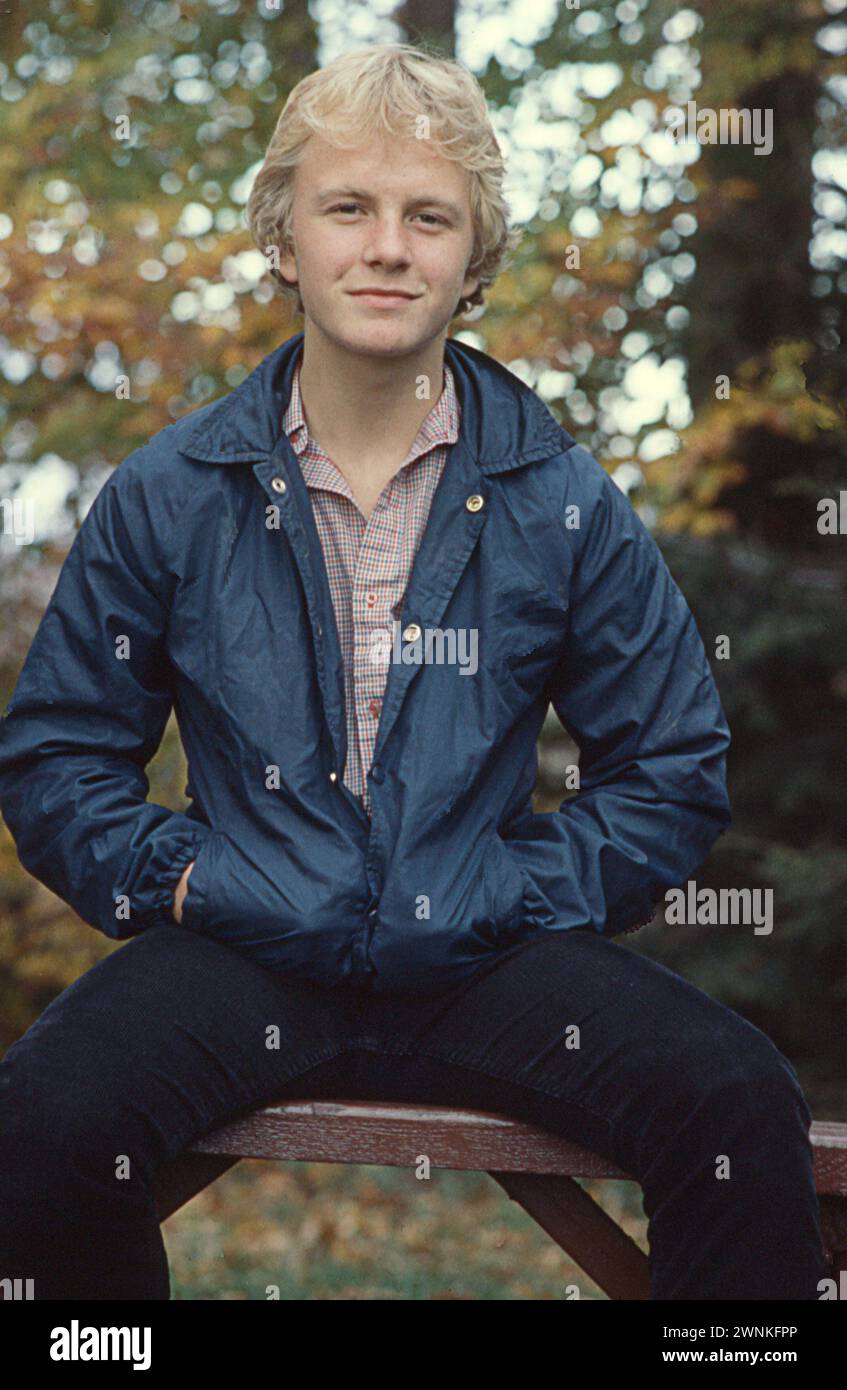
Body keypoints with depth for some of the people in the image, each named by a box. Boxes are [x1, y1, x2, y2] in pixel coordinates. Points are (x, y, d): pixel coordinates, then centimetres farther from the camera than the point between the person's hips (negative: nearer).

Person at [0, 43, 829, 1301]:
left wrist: (515, 895, -5)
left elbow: (672, 771, 9)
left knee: (742, 1104, -25)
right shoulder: (170, 494, 5)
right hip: (244, 953, 0)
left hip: (488, 958, 1)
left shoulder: (564, 503, 5)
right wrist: (178, 876, -6)